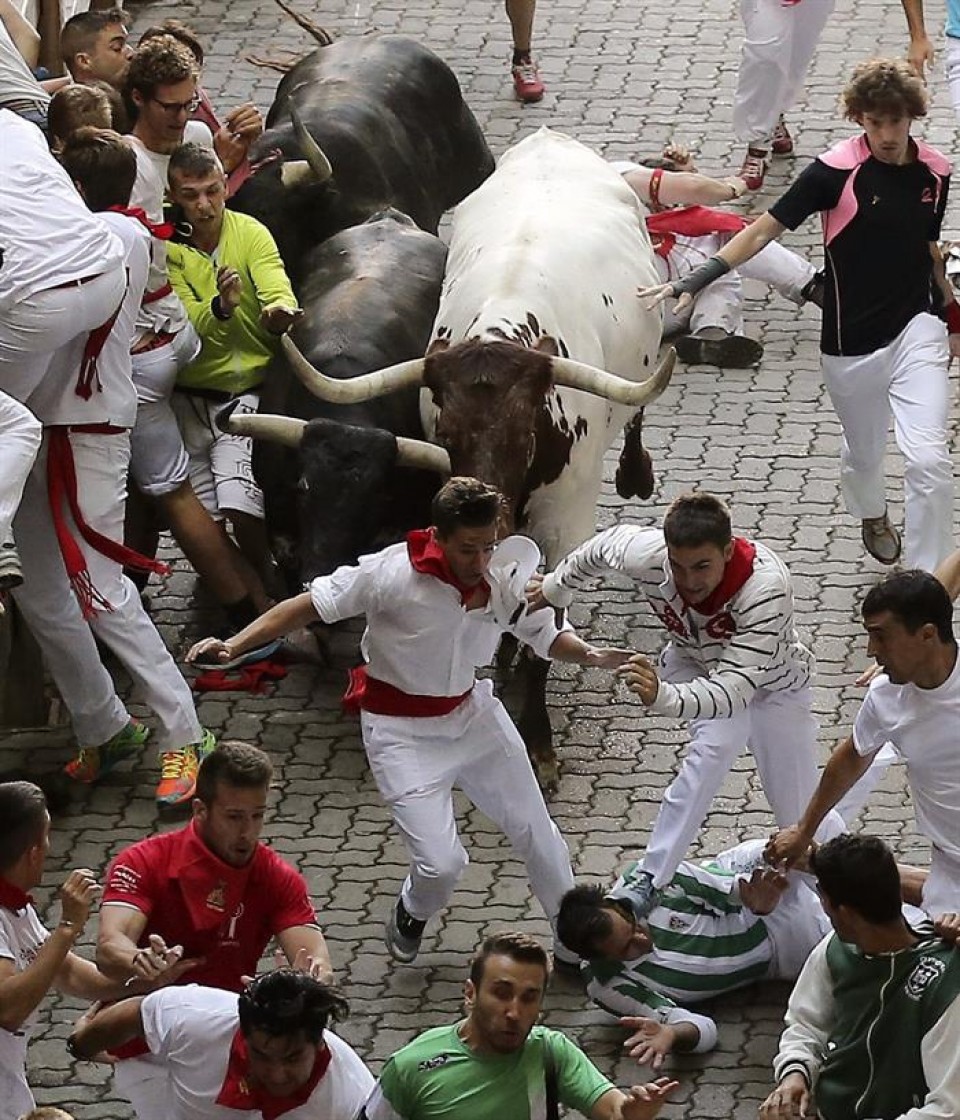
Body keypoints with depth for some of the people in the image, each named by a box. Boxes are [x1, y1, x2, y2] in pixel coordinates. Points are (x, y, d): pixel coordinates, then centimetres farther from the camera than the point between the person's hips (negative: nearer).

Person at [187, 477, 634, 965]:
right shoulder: (393, 573, -28)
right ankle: (411, 917, 27)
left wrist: (590, 655, -22)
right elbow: (311, 605, -22)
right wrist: (234, 646, -29)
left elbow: (547, 634, 0)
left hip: (473, 712, 5)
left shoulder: (504, 579, -13)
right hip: (404, 732, -5)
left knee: (536, 833, 13)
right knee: (441, 864, -11)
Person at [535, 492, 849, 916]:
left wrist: (663, 697, -70)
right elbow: (605, 544, -9)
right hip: (695, 665, 1)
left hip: (770, 683, -1)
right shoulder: (646, 555, -35)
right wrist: (556, 587, 9)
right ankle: (649, 884, -28)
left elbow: (734, 689, -53)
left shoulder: (766, 585, -46)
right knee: (715, 746, -31)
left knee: (801, 814, 5)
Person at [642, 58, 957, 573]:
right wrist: (692, 283, -19)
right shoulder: (836, 170, -13)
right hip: (851, 342, -1)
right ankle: (872, 516, 57)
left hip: (916, 331, 1)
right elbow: (763, 229, -12)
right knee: (863, 451, 20)